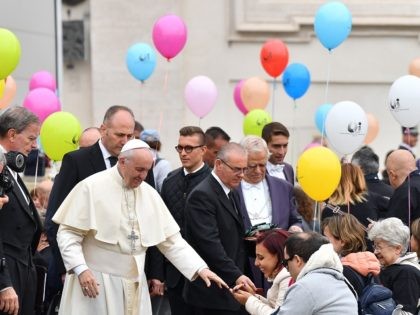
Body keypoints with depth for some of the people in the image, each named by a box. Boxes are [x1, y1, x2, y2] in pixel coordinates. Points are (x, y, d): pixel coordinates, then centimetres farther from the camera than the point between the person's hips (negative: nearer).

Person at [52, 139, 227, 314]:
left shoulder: (149, 194, 7)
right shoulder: (92, 187, -7)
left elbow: (171, 240, 8)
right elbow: (68, 233, -7)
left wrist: (200, 268, -3)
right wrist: (80, 269, -20)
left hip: (134, 285, 5)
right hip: (95, 282, -5)